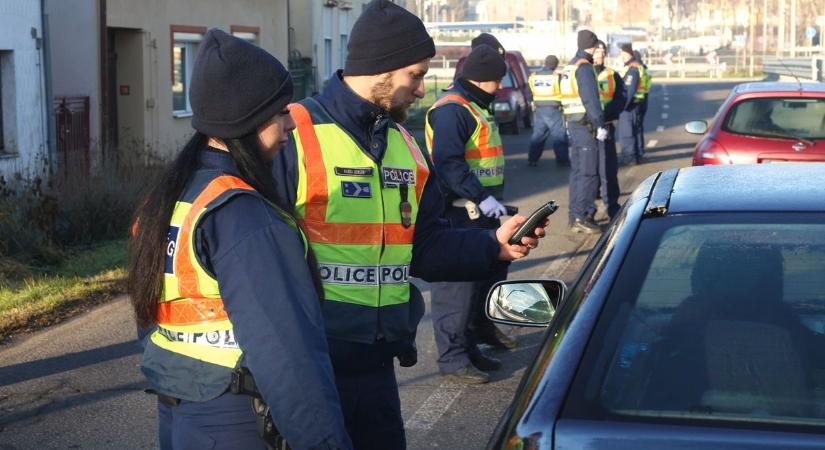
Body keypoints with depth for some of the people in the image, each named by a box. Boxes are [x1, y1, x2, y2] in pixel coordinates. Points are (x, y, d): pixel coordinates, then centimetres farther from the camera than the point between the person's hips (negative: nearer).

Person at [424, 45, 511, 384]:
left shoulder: (476, 108, 20)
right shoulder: (452, 110, -15)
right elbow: (448, 163, -25)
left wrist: (492, 198, 19)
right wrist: (482, 197, -26)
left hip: (481, 215, 11)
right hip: (458, 218, -11)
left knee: (485, 279, 16)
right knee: (457, 286, -5)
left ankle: (467, 346, 27)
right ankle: (453, 358, 1)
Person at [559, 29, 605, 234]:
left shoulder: (570, 66, 17)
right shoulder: (584, 67, -13)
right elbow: (590, 99, -19)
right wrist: (600, 125, -19)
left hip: (572, 123, 10)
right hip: (585, 125, -10)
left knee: (577, 171, 13)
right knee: (589, 173, -8)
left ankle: (574, 217, 16)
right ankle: (581, 216, -10)